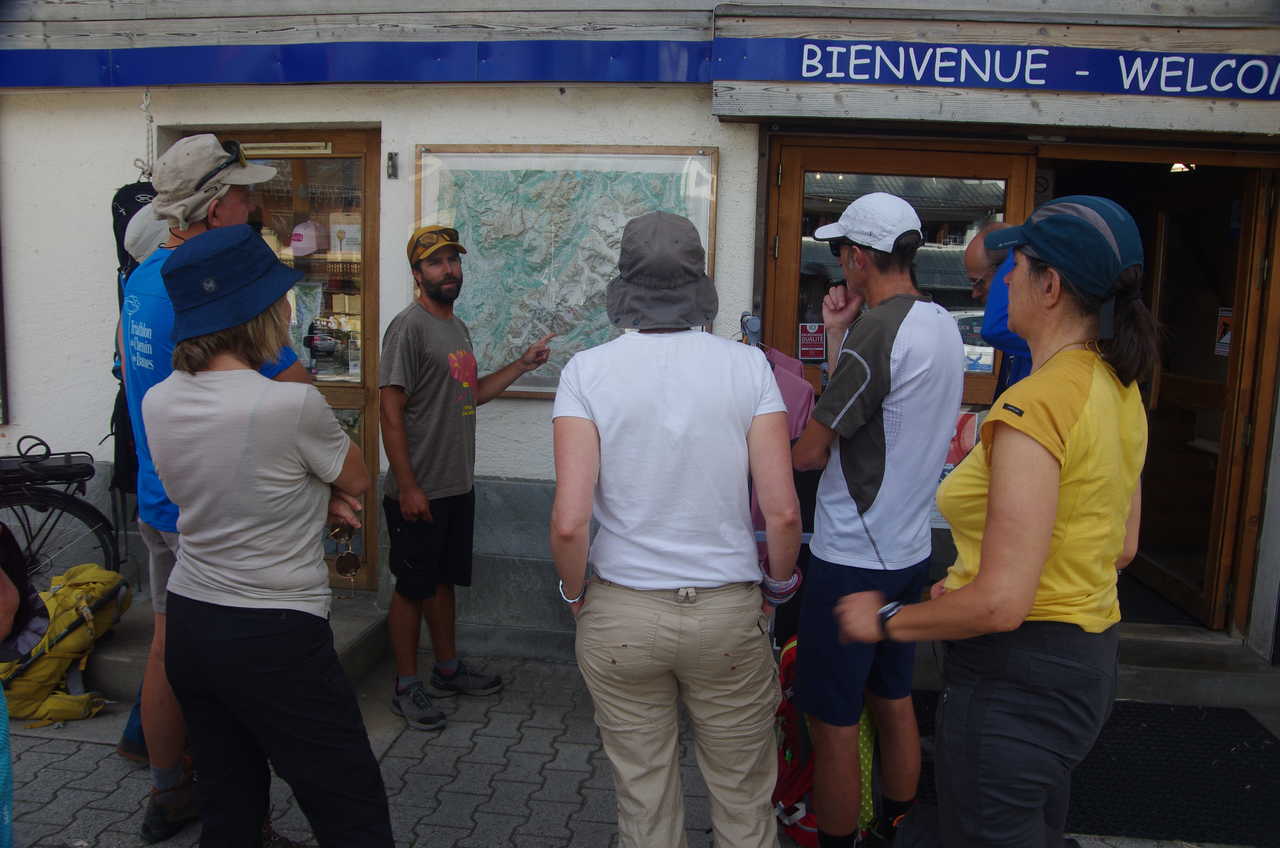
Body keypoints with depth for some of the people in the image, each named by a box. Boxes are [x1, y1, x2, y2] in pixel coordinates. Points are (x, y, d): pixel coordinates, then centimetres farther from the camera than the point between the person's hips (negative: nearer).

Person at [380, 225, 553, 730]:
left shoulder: (457, 327, 14)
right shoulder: (409, 327, -14)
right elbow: (390, 410, -18)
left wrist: (523, 364, 15)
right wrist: (407, 487, -22)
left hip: (458, 487, 8)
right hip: (420, 492, -8)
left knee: (443, 581, 19)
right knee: (412, 587, 4)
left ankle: (448, 670, 33)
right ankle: (406, 687, 17)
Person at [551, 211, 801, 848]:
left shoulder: (587, 371, -8)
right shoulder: (747, 366, -6)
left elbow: (569, 521, -15)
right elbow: (782, 511, -10)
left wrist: (574, 592, 4)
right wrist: (780, 582, 9)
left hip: (620, 614, 0)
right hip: (727, 613, 0)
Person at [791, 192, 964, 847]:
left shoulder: (877, 332, -20)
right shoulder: (943, 325, 7)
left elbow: (810, 452, -16)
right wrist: (838, 334, 6)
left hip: (852, 560, -9)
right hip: (909, 548, 9)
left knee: (833, 724, 4)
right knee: (894, 702, 21)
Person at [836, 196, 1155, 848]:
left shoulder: (1035, 404, -26)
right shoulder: (1119, 389, 3)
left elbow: (999, 604, -29)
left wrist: (886, 620, -13)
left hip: (1014, 678, -10)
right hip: (1089, 663, 10)